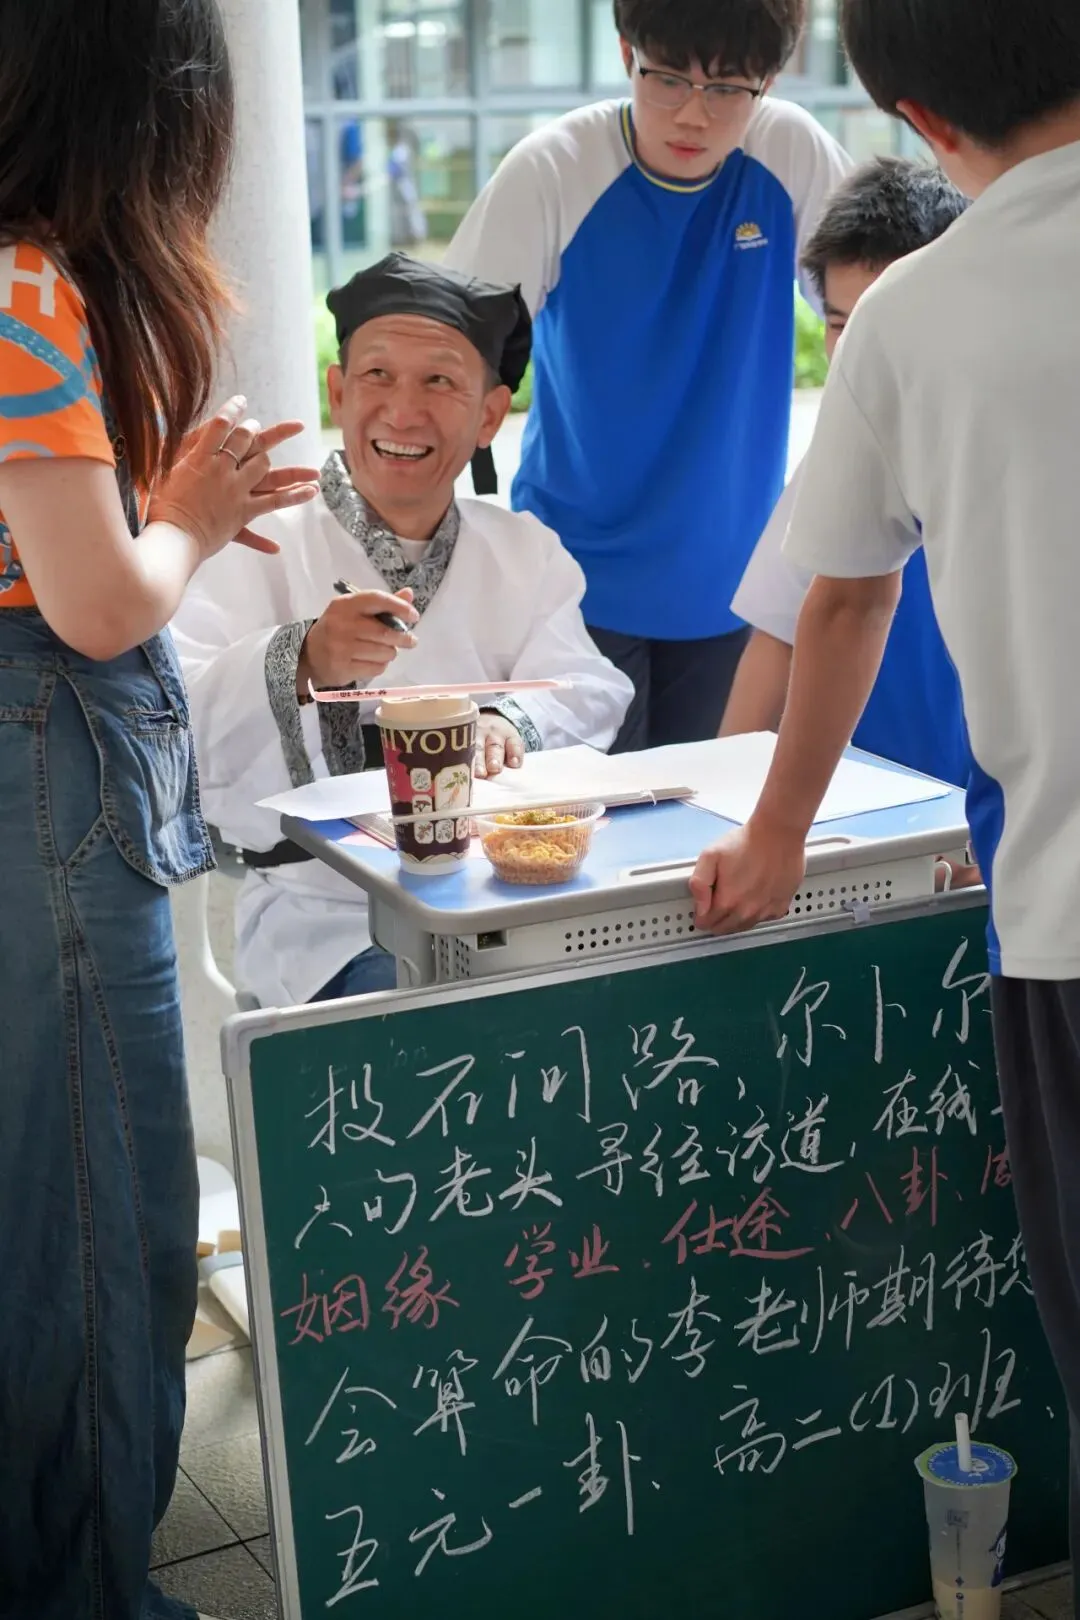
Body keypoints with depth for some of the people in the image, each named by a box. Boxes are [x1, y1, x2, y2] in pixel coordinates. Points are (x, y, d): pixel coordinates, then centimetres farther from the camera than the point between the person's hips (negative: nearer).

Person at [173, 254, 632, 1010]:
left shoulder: (528, 553, 14)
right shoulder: (261, 549, -1)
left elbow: (589, 692, -2)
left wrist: (511, 724, -25)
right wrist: (301, 664, -36)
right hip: (328, 914, -4)